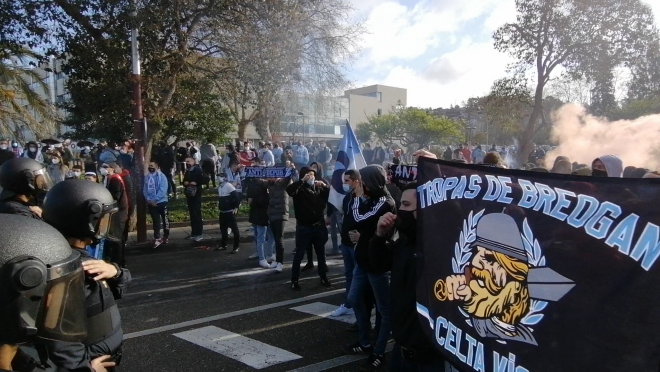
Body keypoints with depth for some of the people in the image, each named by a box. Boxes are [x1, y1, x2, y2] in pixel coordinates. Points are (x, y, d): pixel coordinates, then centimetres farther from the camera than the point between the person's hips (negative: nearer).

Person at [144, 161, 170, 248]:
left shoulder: (161, 176, -5)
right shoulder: (146, 177, 6)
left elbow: (163, 190, -14)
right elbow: (144, 190, 6)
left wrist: (155, 200, -17)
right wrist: (148, 200, -10)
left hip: (162, 201, -2)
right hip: (151, 203, 2)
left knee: (165, 220, 8)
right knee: (156, 221, 0)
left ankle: (166, 237, 23)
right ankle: (157, 238, 0)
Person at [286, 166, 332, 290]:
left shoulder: (319, 188, 8)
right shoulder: (299, 188, -6)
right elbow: (289, 190, -26)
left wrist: (325, 186, -9)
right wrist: (302, 181, -29)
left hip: (318, 226, 4)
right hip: (303, 227, -4)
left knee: (321, 254, 14)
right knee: (299, 254, 2)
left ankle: (323, 277, 28)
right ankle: (294, 280, 11)